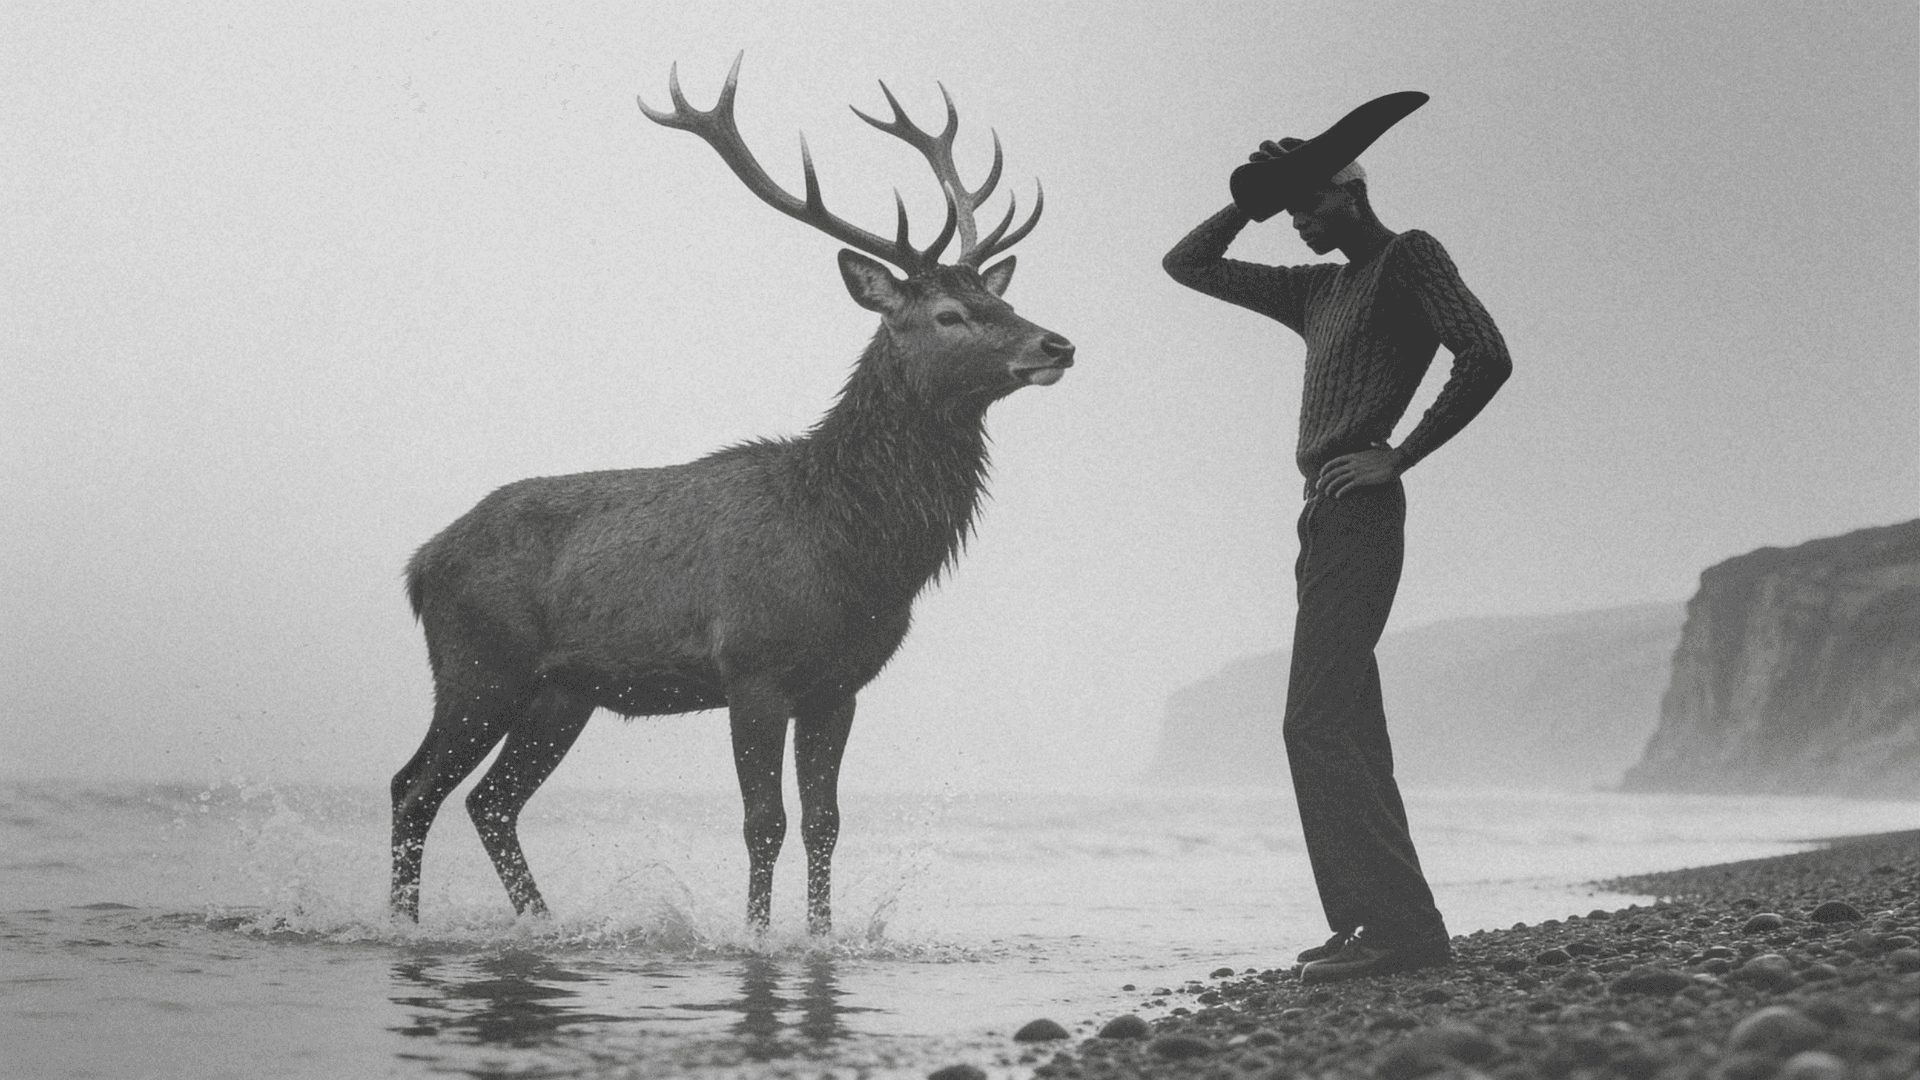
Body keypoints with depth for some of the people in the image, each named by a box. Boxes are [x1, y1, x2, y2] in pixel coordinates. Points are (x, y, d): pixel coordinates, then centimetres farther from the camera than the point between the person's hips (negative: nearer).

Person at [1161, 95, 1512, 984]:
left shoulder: (1409, 255, -1)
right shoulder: (1317, 290, 23)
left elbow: (1487, 357, -14)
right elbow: (1185, 265, 28)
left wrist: (1399, 454, -17)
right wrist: (1248, 204, 14)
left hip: (1358, 510, -9)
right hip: (1326, 515, 9)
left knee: (1318, 724, -18)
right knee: (1346, 728, 6)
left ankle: (1401, 926, -24)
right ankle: (1379, 921, 6)